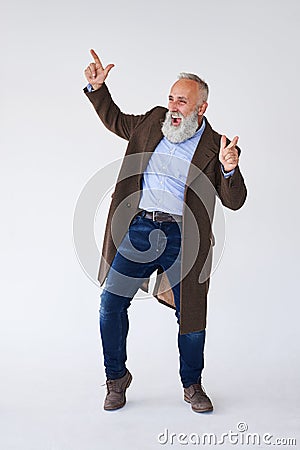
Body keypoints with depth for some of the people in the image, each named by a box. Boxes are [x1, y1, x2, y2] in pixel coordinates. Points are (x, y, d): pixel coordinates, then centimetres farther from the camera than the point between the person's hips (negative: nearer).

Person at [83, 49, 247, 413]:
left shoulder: (217, 147, 0)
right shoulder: (153, 121, 10)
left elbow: (234, 201, -5)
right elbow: (115, 120, 28)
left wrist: (229, 168, -24)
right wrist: (96, 88, 14)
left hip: (182, 239, -2)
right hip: (138, 229, 3)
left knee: (191, 314, 3)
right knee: (111, 303, 2)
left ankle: (192, 385, 26)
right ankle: (117, 378, 22)